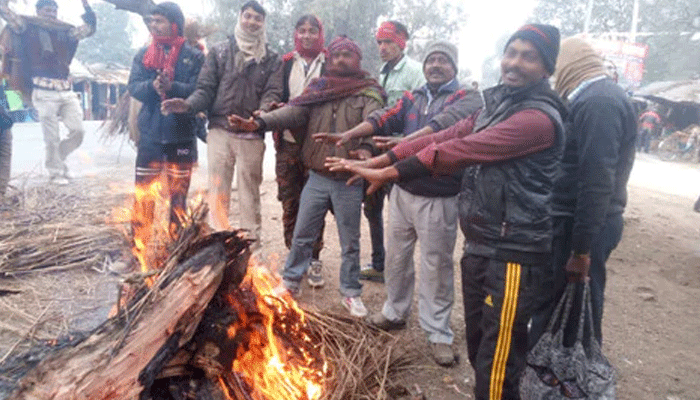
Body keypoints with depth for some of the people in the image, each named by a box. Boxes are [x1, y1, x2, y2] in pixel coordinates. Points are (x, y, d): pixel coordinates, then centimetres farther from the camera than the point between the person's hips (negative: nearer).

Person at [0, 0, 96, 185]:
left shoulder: (65, 31, 15)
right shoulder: (29, 28, 6)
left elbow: (90, 26, 13)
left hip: (66, 92, 4)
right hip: (44, 93, -4)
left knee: (78, 131, 0)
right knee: (52, 138, -2)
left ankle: (57, 158, 25)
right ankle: (55, 172, 14)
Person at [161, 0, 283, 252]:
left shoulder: (271, 59, 10)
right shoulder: (219, 52, 11)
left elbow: (273, 93, -1)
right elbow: (206, 88, 6)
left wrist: (263, 112, -23)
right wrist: (188, 104, -14)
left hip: (252, 134, 0)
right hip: (220, 130, 1)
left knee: (250, 191, 5)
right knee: (218, 189, 1)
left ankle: (251, 245, 16)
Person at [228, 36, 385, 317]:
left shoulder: (369, 93, -1)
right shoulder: (318, 89, 9)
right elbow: (294, 112, -5)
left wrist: (366, 146, -42)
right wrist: (260, 122, -22)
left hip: (349, 181, -2)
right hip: (317, 178, 3)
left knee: (350, 242, 10)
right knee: (302, 235, 13)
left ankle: (351, 292, 27)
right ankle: (291, 281, 31)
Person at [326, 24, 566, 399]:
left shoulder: (539, 117, -17)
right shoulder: (495, 105, 13)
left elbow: (460, 150, -23)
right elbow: (445, 136, 6)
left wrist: (388, 173, -21)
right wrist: (377, 160, -3)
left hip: (512, 255, -9)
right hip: (478, 246, 9)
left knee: (496, 366, -1)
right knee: (479, 350, 22)